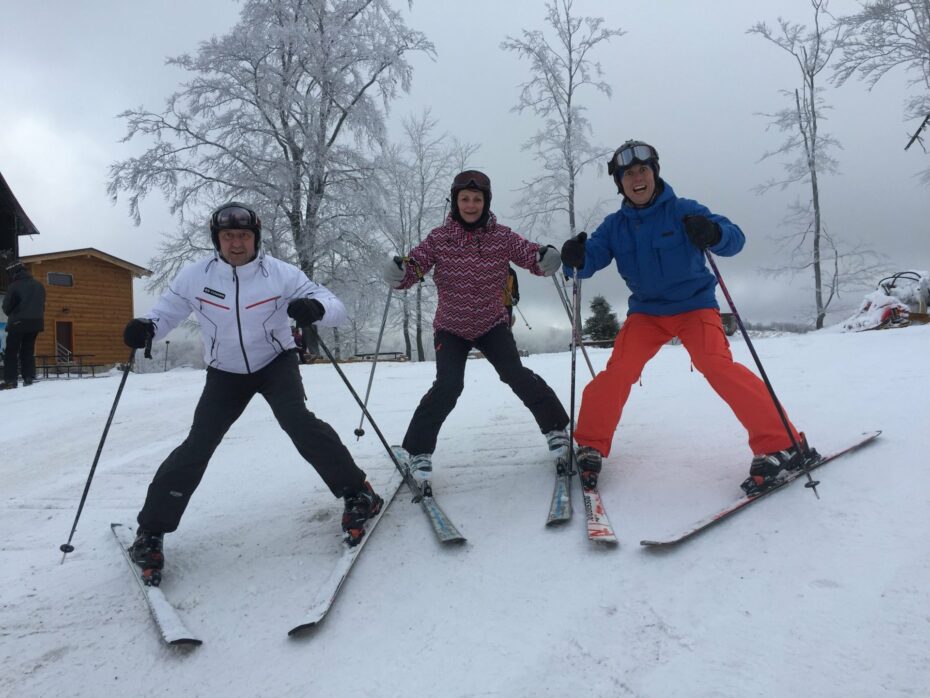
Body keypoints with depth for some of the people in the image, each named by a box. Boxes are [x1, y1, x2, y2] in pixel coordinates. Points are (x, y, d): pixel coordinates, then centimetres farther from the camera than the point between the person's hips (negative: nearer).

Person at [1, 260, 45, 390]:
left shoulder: (14, 286, -9)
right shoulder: (39, 286, 9)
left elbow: (6, 307, -1)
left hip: (18, 323, -5)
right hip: (36, 322, 6)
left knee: (11, 352, 0)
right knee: (28, 351, 11)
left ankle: (10, 380, -5)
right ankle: (29, 378, 4)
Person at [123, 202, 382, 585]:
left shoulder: (280, 273, -19)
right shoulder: (194, 276, -15)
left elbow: (336, 308, -19)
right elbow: (166, 311, -2)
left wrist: (315, 308, -43)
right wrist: (145, 328, -25)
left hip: (276, 362, -1)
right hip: (225, 373, 2)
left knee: (296, 420, -27)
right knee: (198, 445, -8)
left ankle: (357, 493, -15)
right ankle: (151, 530, 8)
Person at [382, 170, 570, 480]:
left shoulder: (501, 236, -9)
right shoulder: (439, 237, -10)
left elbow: (532, 256, -12)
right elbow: (414, 265, -12)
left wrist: (547, 259, -36)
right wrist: (399, 272, -35)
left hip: (492, 323, 1)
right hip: (450, 327, 0)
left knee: (516, 376, -13)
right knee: (447, 387, -16)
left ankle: (556, 427, 8)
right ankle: (417, 450, 0)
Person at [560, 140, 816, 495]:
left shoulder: (683, 210, -11)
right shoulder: (614, 226, 0)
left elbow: (735, 239, -19)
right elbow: (591, 259, -9)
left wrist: (712, 233, -43)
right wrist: (576, 257, -34)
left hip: (694, 304, -3)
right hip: (646, 311, 3)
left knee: (716, 364, -26)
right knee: (618, 370, -15)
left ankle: (781, 444, -19)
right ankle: (591, 446, 3)